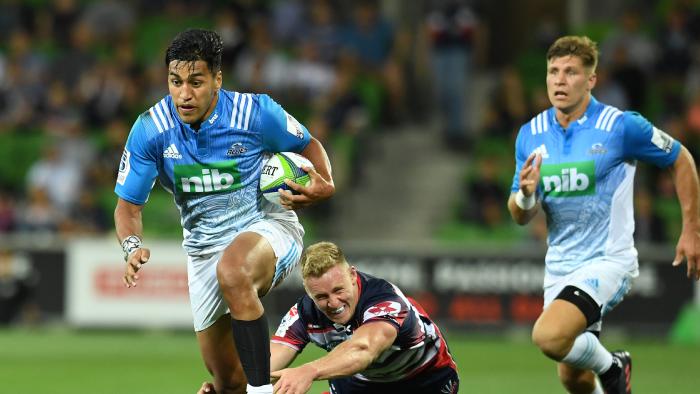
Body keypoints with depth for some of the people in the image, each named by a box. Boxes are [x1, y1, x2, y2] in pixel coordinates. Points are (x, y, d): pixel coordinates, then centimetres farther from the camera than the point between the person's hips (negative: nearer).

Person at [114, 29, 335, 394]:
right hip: (205, 249, 4)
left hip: (268, 226, -4)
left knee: (232, 272, -41)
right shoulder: (150, 130, -11)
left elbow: (308, 144, 3)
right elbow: (128, 205, -3)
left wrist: (323, 186, -18)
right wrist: (132, 248, -25)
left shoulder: (256, 113, -16)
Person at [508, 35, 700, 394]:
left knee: (548, 336, -28)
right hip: (559, 266, 6)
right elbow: (521, 216, 4)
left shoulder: (622, 126, -13)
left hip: (607, 260, -6)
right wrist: (525, 195, -20)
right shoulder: (531, 135, 1)